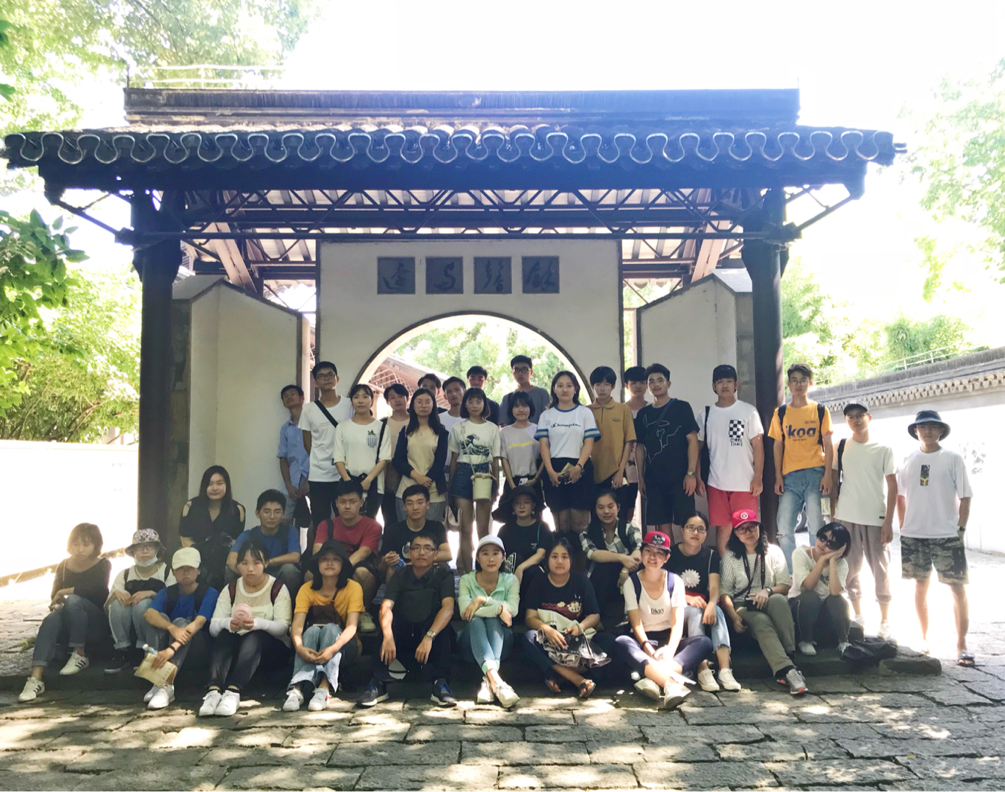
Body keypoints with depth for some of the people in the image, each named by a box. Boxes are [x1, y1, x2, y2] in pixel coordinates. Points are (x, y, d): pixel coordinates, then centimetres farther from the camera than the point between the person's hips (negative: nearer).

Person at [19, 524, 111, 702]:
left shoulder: (103, 565, -4)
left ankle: (80, 655, -20)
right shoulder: (63, 565, 8)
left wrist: (66, 591, -16)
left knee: (73, 600, -33)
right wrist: (56, 604, -13)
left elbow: (98, 591, -21)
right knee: (51, 619, -31)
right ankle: (35, 679, -45)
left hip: (97, 624, -3)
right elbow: (54, 598, 9)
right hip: (70, 625, 4)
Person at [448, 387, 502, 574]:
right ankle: (467, 571, 8)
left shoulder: (492, 428, 4)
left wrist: (496, 485, 2)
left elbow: (495, 459, 5)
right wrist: (450, 484, 5)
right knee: (465, 528, 2)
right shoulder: (458, 428, 5)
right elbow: (453, 458, 8)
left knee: (483, 528, 4)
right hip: (463, 475, 0)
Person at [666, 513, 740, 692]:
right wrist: (688, 599, -21)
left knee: (718, 612, -30)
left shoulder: (711, 555, 7)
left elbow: (714, 586, -7)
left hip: (703, 605, 2)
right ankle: (703, 670, -43)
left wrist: (712, 604, -29)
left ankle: (725, 670, -43)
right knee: (695, 612, -34)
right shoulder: (671, 554, 0)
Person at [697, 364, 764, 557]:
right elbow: (697, 447, 11)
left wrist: (758, 478, -8)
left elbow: (758, 445, -2)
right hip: (716, 484, 2)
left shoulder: (748, 411, 0)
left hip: (745, 483, -2)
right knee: (722, 529, 6)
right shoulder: (706, 415, 7)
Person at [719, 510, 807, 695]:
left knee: (779, 600, -36)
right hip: (742, 607, -1)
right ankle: (787, 670, -52)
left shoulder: (773, 551, 10)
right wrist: (734, 616, -16)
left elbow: (786, 584, 5)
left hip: (769, 603, 1)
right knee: (762, 621, -36)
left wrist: (768, 591, -18)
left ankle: (790, 653, -38)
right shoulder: (730, 556, 7)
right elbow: (724, 591, 1)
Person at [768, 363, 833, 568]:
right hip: (790, 476, 2)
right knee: (784, 529, -2)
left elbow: (828, 445, 5)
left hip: (815, 474, -1)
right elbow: (778, 446, 10)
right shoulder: (781, 413, 11)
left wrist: (827, 475, -6)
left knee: (817, 527, -1)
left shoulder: (820, 411, 8)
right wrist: (778, 477, 2)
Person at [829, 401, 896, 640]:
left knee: (881, 570, 3)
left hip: (876, 519, -1)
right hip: (846, 518, 2)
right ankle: (858, 615, 21)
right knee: (850, 569, 7)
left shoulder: (883, 449, 2)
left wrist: (888, 521, -7)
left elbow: (893, 487, 0)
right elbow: (834, 484, 8)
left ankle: (885, 621, 14)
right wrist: (833, 517, 2)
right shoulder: (840, 448, 6)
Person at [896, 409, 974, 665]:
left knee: (958, 587, -3)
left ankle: (962, 644, 5)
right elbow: (900, 495, 14)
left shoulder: (953, 459, -1)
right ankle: (924, 638, 23)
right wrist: (903, 526, 7)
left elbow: (965, 497, -1)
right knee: (921, 586, 11)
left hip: (947, 535, -3)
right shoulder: (908, 461, 7)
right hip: (913, 535, 3)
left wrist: (960, 528, -7)